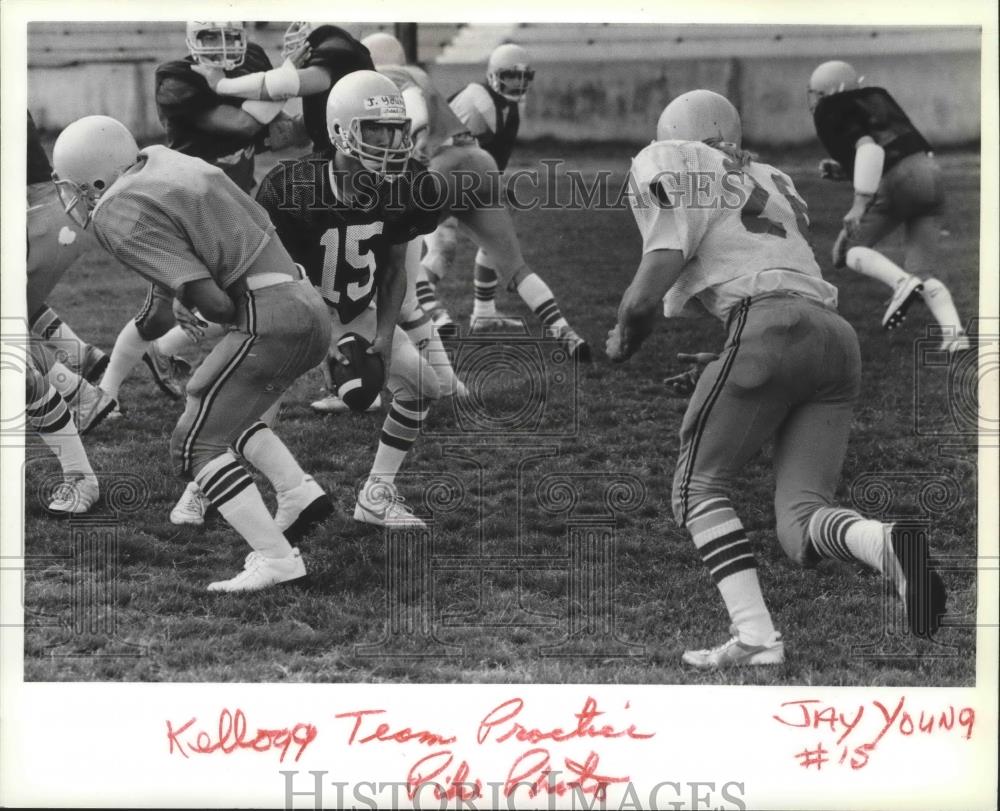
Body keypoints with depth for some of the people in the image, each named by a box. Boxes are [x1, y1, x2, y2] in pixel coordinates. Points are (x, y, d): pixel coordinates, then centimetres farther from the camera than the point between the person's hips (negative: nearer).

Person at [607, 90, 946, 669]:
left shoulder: (679, 180, 9)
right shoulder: (772, 186, 31)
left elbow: (644, 299, 0)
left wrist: (622, 341, 19)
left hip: (770, 329, -7)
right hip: (838, 340, 7)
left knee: (701, 486, 8)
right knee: (801, 523, 4)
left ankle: (756, 635, -9)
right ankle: (885, 545, -28)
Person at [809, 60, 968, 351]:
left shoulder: (833, 112, 2)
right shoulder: (875, 99, 27)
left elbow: (869, 148, -15)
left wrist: (860, 203, -18)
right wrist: (840, 170, 25)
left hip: (898, 180, -7)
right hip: (931, 172, 7)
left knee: (847, 250, 8)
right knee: (923, 272, 10)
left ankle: (902, 282, -17)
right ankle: (954, 332, -12)